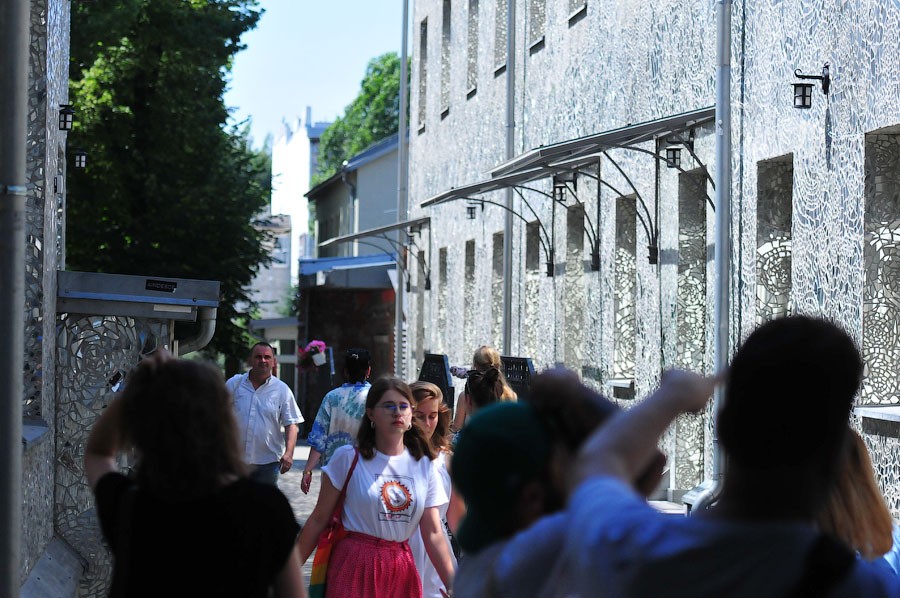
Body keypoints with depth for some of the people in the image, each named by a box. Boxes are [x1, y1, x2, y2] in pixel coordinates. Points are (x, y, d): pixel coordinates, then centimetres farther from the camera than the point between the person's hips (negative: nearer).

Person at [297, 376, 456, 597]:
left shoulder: (423, 465, 4)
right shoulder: (348, 458, -6)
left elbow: (433, 534, 3)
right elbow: (319, 519, -4)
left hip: (401, 569, 4)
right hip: (354, 567, -3)